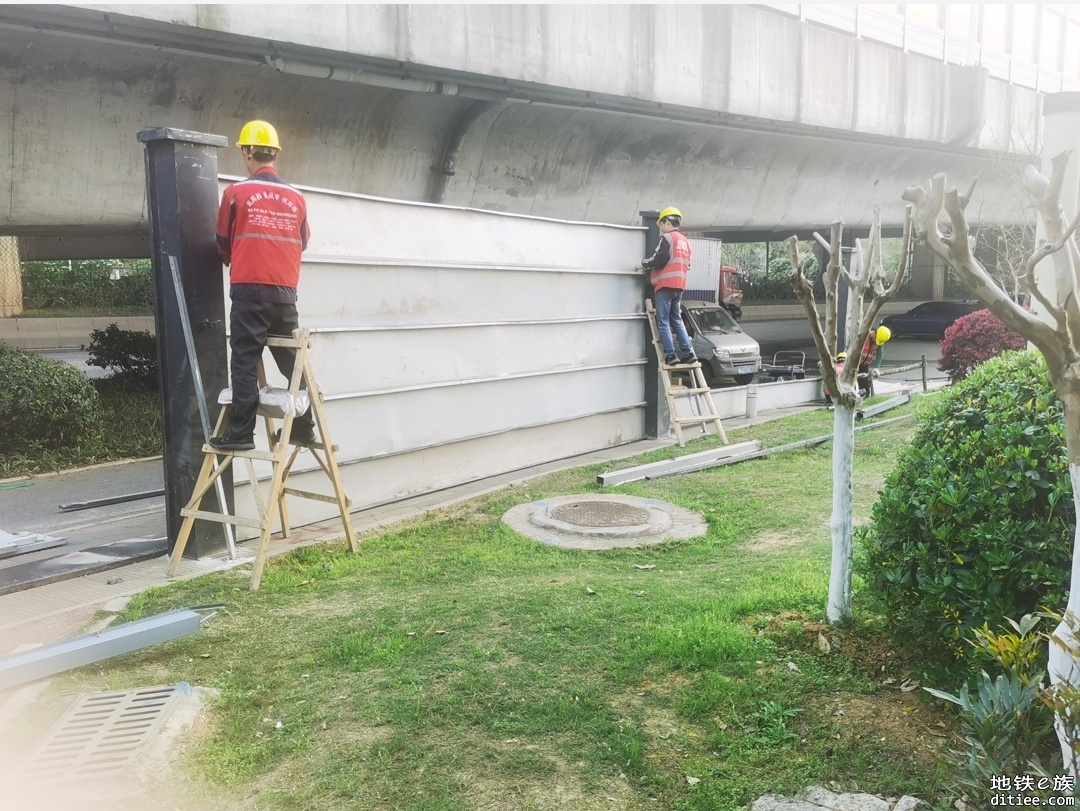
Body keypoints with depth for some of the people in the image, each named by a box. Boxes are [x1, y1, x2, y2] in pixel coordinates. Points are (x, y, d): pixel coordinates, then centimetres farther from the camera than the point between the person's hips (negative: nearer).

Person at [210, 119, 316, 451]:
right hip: (285, 292, 4)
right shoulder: (296, 198, 6)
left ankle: (241, 433, -3)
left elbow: (223, 242, 9)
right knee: (291, 361, 11)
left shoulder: (237, 192, -2)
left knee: (245, 363, -2)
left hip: (249, 290, -4)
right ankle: (303, 428, 15)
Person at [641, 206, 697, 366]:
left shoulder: (667, 238, -7)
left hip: (665, 285, -8)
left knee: (663, 322, -4)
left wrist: (644, 263, 3)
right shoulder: (685, 241, 20)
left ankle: (670, 355, -9)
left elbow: (659, 260, -16)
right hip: (679, 286, 8)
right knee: (677, 320, 14)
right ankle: (688, 353, 5)